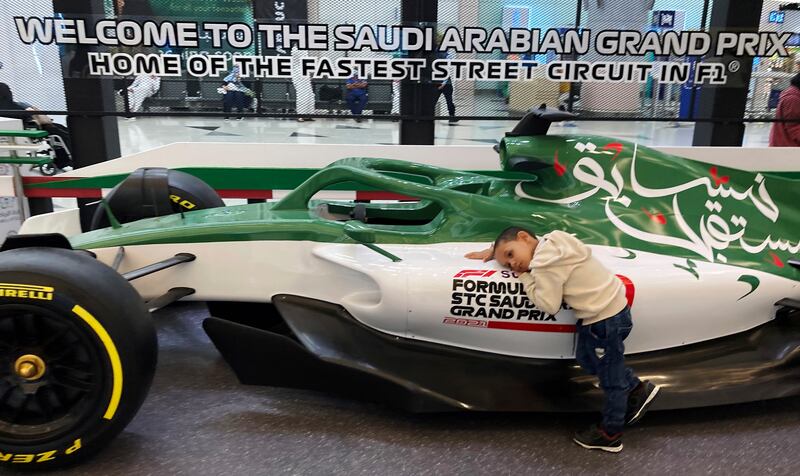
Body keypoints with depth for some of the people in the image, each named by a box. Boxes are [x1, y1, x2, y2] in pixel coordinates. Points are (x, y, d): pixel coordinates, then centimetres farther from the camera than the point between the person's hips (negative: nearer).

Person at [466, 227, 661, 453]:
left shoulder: (545, 264, -23)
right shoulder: (550, 241, 5)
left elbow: (549, 305, -18)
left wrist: (525, 277, -10)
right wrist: (490, 251, 20)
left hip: (605, 319, -10)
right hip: (612, 308, 10)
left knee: (611, 378, 8)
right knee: (588, 360, 25)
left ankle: (610, 434, 24)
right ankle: (637, 389, 34)